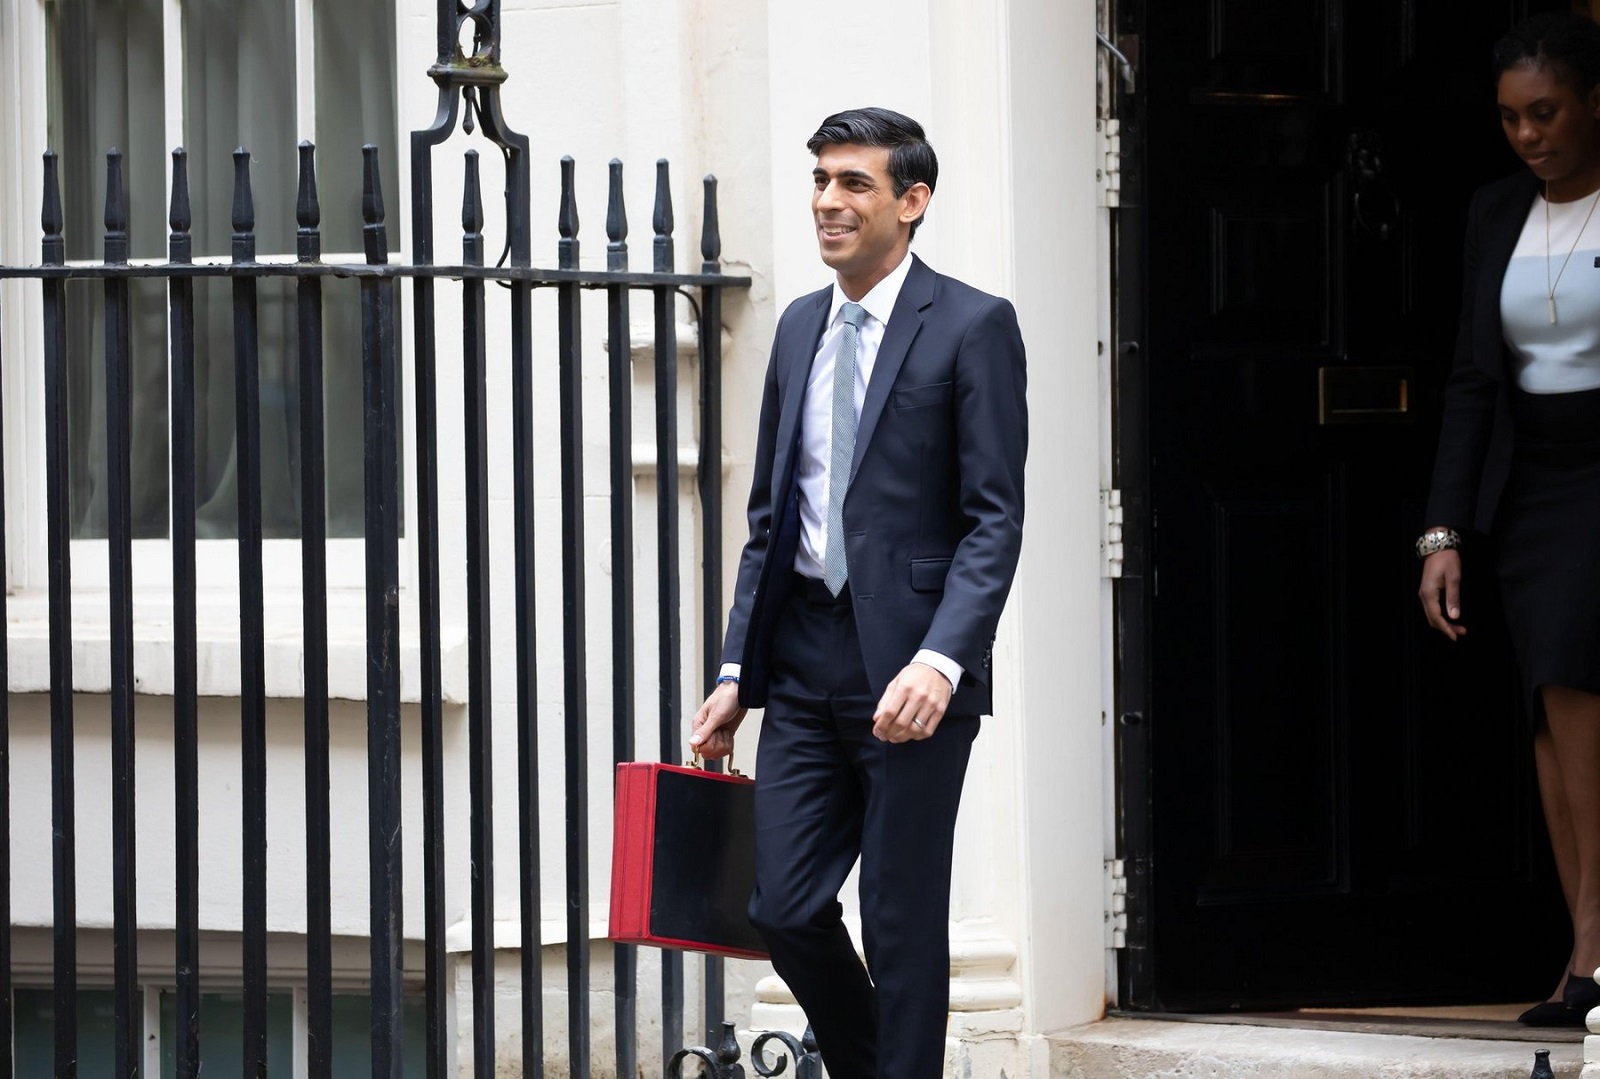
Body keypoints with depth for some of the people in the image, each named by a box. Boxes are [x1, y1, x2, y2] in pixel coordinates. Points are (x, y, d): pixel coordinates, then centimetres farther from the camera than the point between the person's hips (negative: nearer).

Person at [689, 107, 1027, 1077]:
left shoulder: (972, 326, -5)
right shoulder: (801, 327, 15)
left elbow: (995, 520, -11)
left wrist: (941, 659, -23)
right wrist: (737, 672, 13)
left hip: (910, 667, -6)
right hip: (806, 657, 6)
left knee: (903, 924, -1)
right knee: (786, 907, 3)